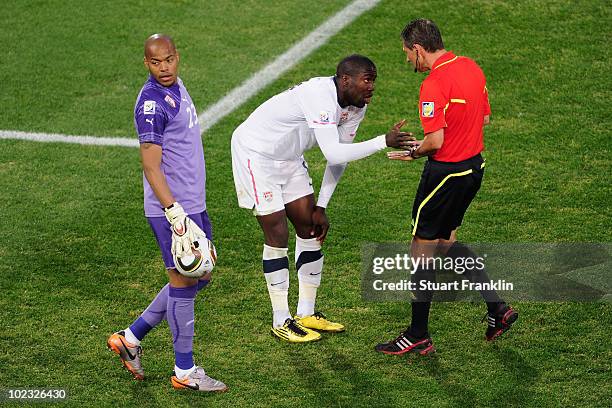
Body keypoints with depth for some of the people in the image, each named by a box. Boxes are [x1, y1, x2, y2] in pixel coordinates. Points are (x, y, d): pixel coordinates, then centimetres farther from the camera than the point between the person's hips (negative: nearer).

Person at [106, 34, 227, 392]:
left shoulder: (176, 87, 11)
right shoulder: (152, 103, -19)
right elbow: (151, 166, -21)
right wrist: (174, 212, -25)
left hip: (192, 204, 10)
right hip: (172, 208, -10)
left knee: (200, 277, 17)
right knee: (183, 284, -1)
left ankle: (131, 338, 25)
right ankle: (185, 372, 12)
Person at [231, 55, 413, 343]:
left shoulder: (356, 106, -5)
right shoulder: (320, 95, -33)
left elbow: (338, 157, 3)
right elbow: (333, 155, -41)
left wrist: (321, 206, -1)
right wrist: (384, 141, -40)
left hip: (289, 157, 9)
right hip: (256, 153, -9)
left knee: (310, 227, 6)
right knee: (277, 235, -7)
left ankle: (307, 313, 17)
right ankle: (281, 321, 4)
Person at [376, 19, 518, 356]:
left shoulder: (433, 85, -22)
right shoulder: (471, 67, 5)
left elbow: (436, 141, -26)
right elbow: (484, 117, 14)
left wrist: (413, 152, -5)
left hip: (445, 174, -9)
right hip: (473, 166, 9)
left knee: (422, 250, 4)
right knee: (445, 242, 22)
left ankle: (418, 337, 12)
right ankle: (496, 307, 17)